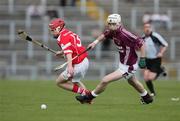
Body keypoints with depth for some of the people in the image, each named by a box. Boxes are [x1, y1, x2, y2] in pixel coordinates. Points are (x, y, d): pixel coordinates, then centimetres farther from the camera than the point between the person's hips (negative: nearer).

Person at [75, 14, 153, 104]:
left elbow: (141, 43, -28)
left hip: (128, 67, -9)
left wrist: (142, 59, -26)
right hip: (122, 63, 9)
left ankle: (89, 97, 7)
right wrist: (96, 41, 0)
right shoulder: (113, 32, -9)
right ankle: (147, 98, 55)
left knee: (105, 80, -12)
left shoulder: (125, 35, -33)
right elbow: (105, 34, 14)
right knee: (132, 81, 33)